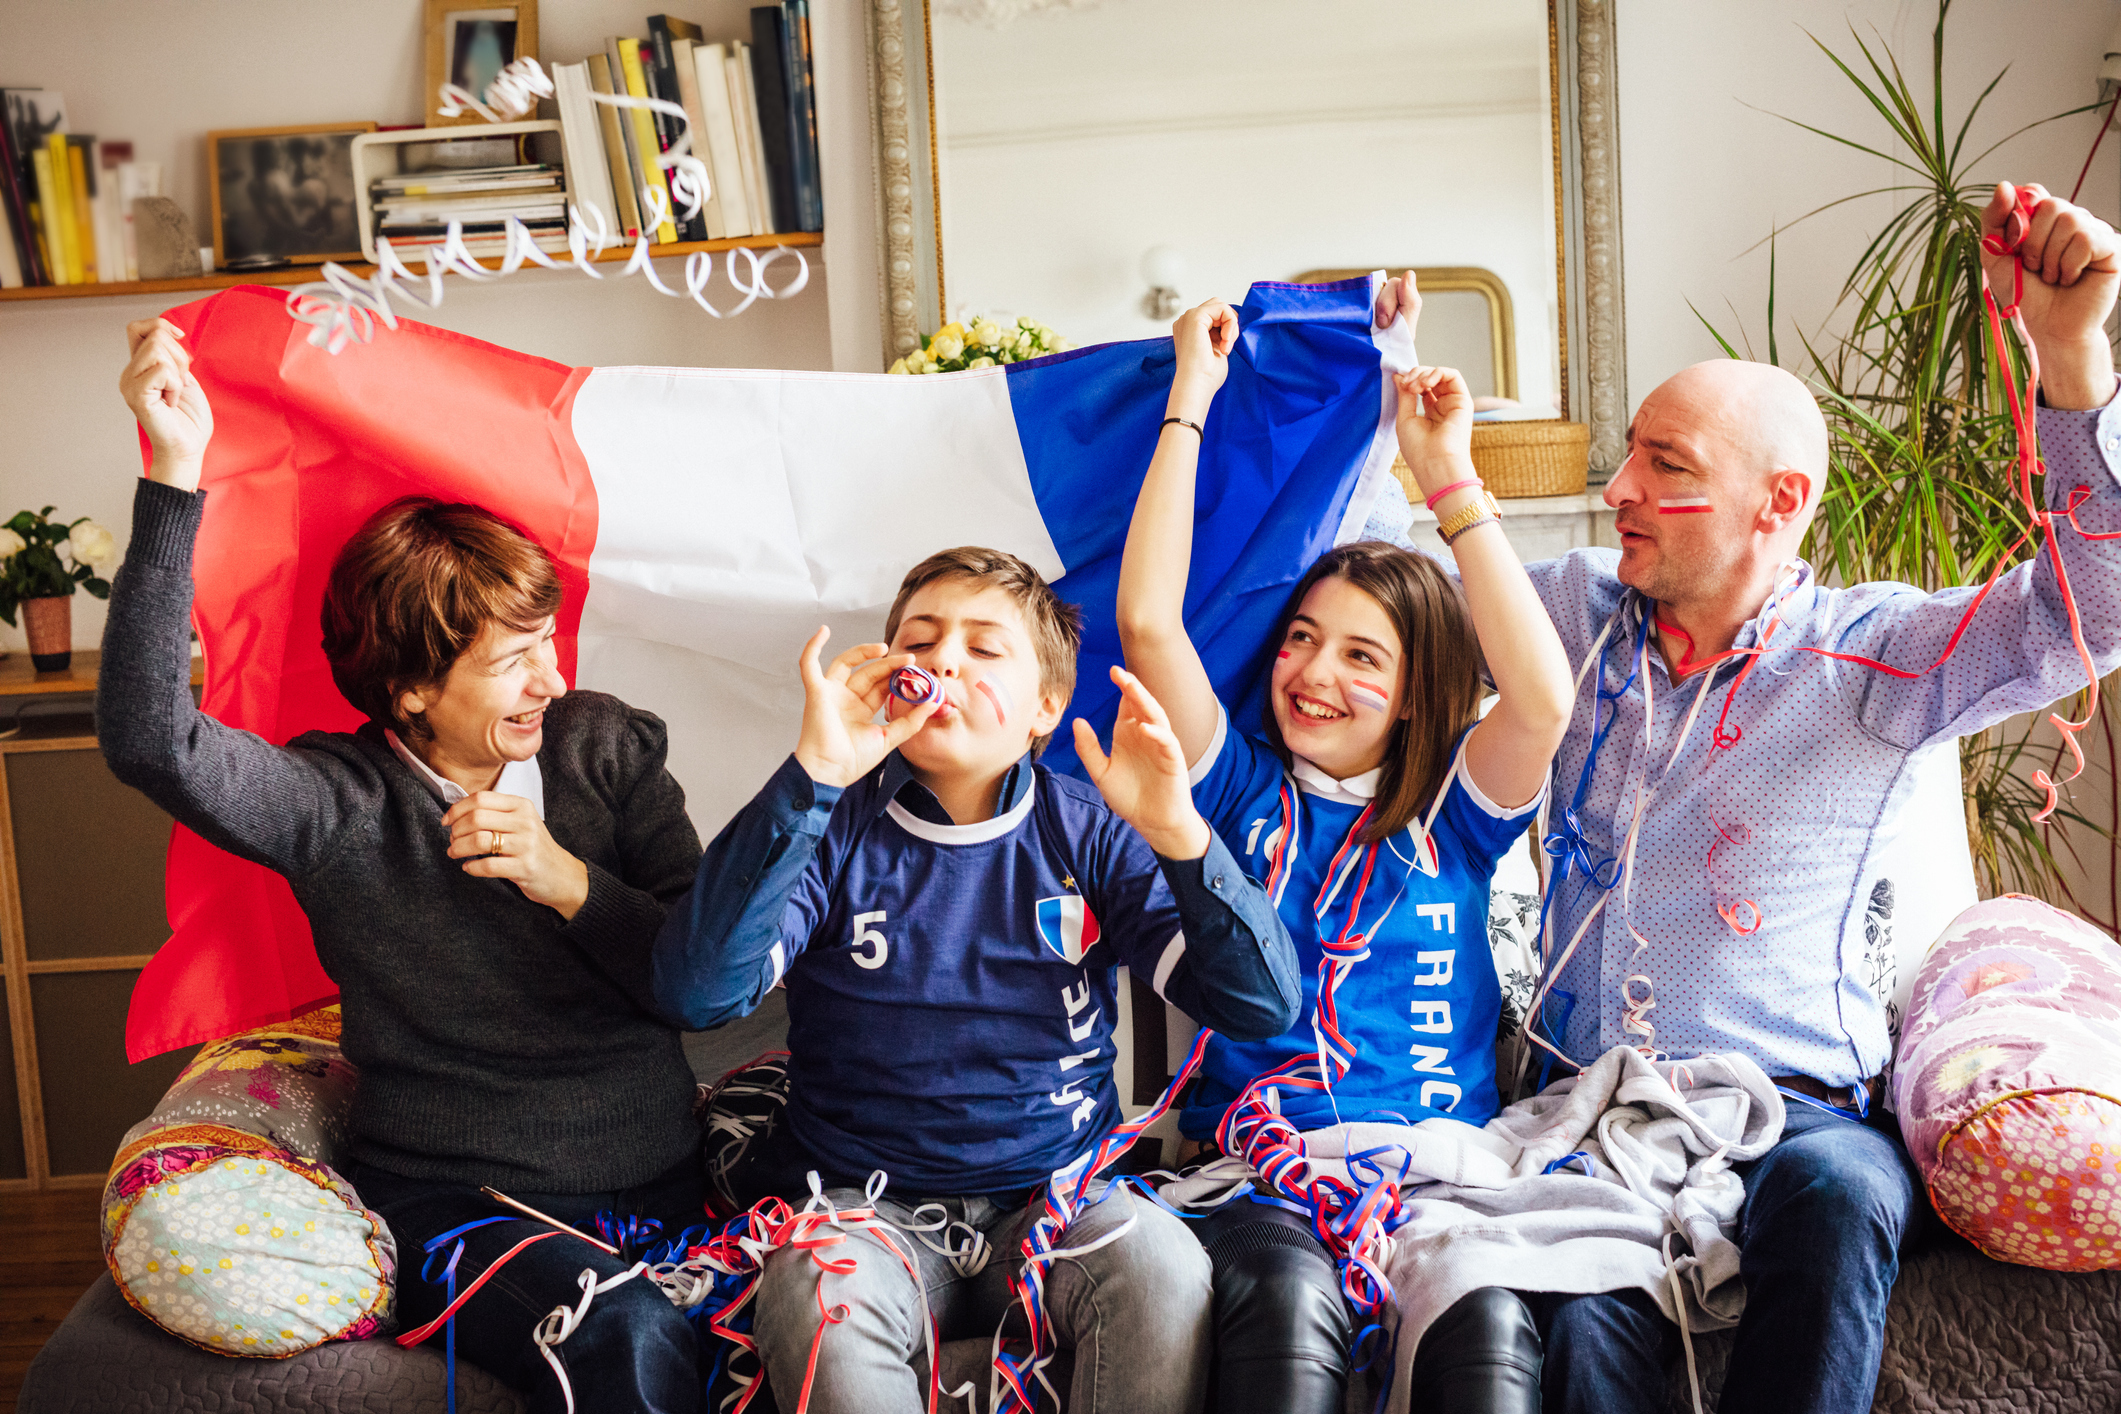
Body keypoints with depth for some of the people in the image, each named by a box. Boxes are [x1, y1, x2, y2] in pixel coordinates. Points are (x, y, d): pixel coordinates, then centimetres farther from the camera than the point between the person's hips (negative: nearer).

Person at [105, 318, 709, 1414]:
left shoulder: (607, 746, 6)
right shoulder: (339, 805, -2)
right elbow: (149, 738, -21)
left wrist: (573, 885, -13)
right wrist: (174, 476, -24)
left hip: (654, 1189, 3)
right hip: (451, 1203, -3)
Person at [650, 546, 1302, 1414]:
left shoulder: (1087, 833, 2)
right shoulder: (834, 828, -1)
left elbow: (1262, 1006, -6)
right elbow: (696, 993, -19)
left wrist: (1176, 832, -22)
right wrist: (810, 778, -25)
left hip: (1055, 1197, 2)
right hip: (866, 1206, -1)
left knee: (1161, 1267, -28)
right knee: (818, 1297, -33)